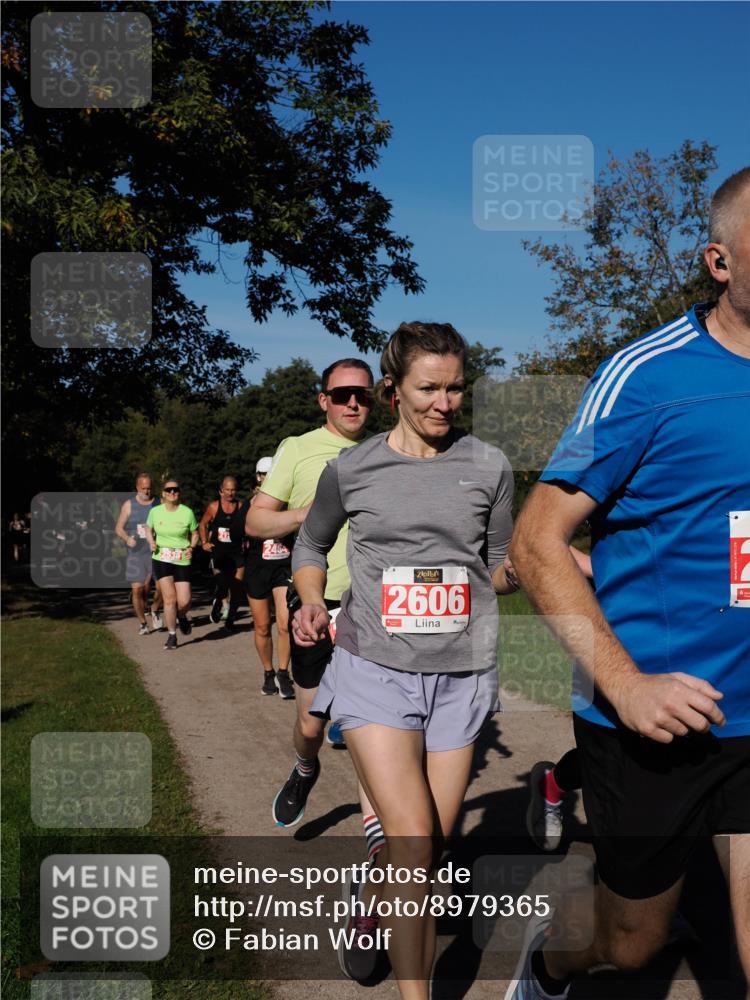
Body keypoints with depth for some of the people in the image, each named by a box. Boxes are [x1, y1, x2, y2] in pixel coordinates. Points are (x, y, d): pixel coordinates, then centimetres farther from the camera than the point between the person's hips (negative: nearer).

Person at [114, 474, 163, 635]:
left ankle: (154, 610, 17)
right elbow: (119, 528, 7)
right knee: (137, 589, -4)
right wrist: (127, 538, -13)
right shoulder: (129, 505, 6)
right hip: (137, 553, 0)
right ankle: (142, 623, 15)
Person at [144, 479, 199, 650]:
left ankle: (182, 617, 31)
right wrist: (151, 542, -1)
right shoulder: (155, 511, 2)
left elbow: (195, 533, 9)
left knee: (184, 601, -6)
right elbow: (148, 529, 18)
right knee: (169, 598, -7)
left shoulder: (187, 512, -3)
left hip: (182, 561, 0)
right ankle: (171, 636, 8)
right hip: (161, 559, 0)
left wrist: (191, 547, -8)